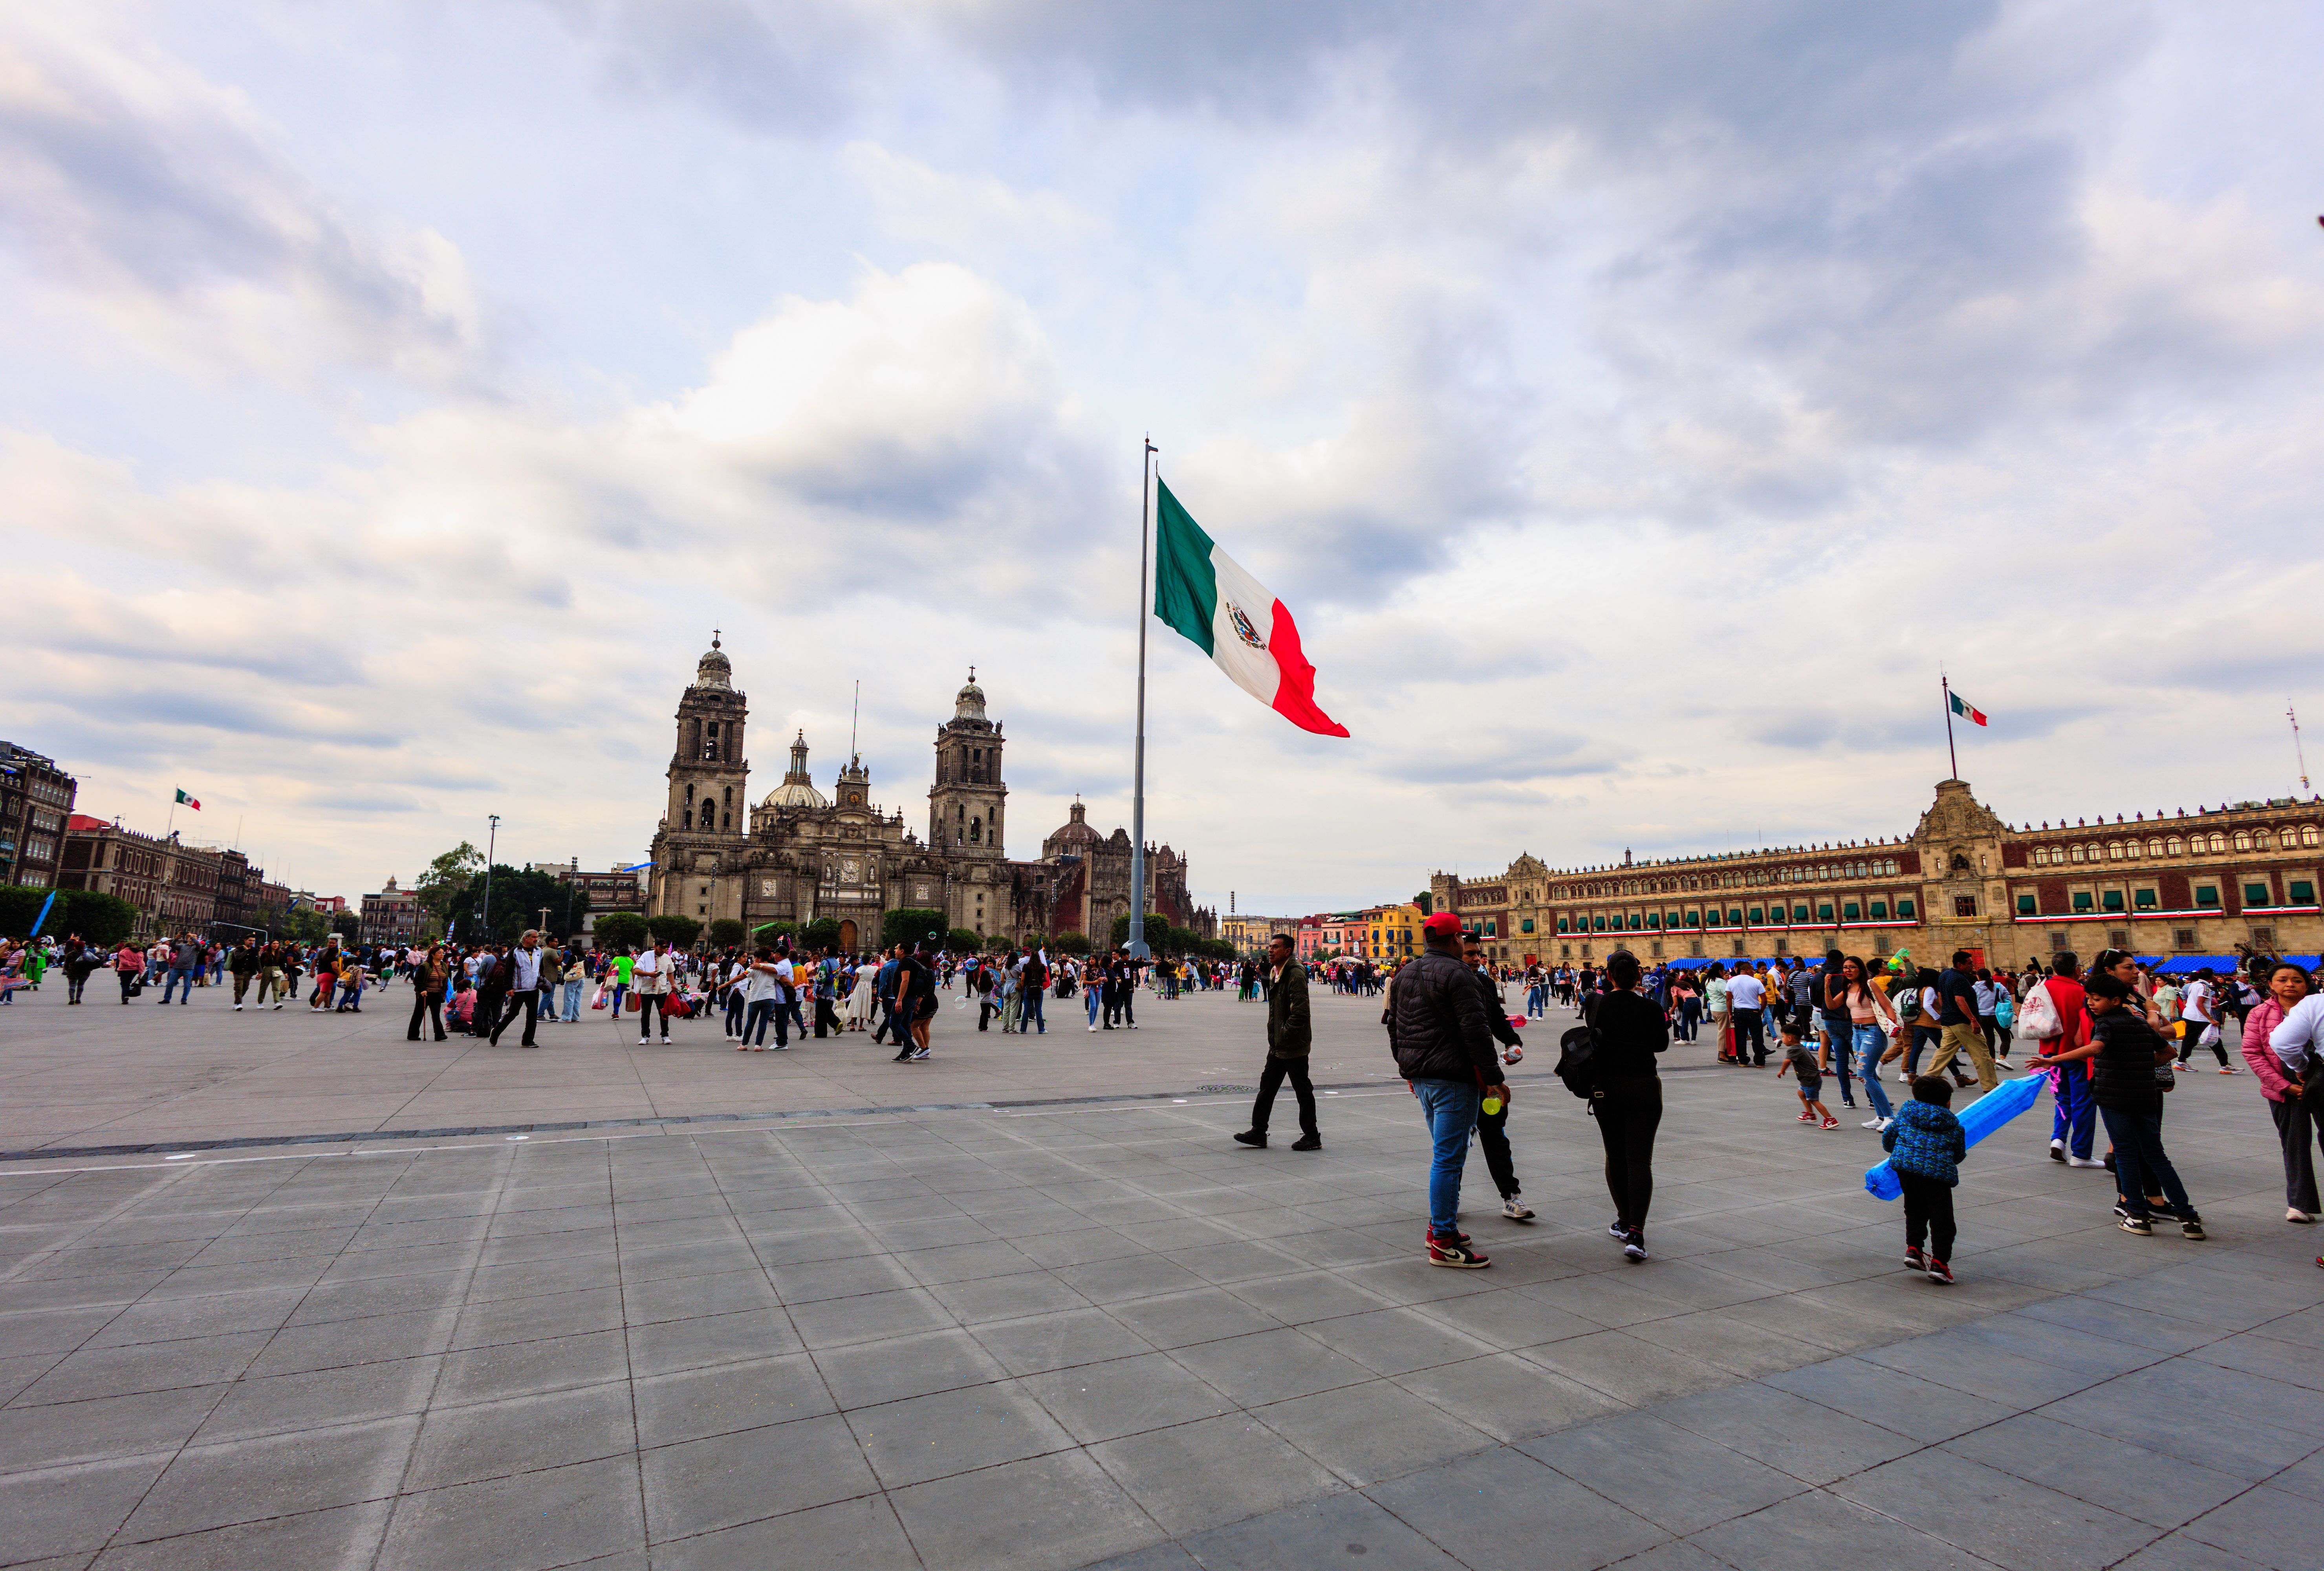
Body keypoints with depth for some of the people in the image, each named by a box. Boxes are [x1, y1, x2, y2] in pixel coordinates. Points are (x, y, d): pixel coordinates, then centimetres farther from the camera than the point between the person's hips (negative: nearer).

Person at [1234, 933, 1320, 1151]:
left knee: (1303, 1091, 2)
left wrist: (1283, 1036, -19)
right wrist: (1274, 1039, 15)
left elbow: (1300, 1013, -24)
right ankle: (1258, 1132, 20)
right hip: (1277, 1046, 10)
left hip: (1293, 1047, -10)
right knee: (1267, 1086, 12)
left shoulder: (1296, 975, -18)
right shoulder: (1278, 975, 13)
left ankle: (1312, 1138, 14)